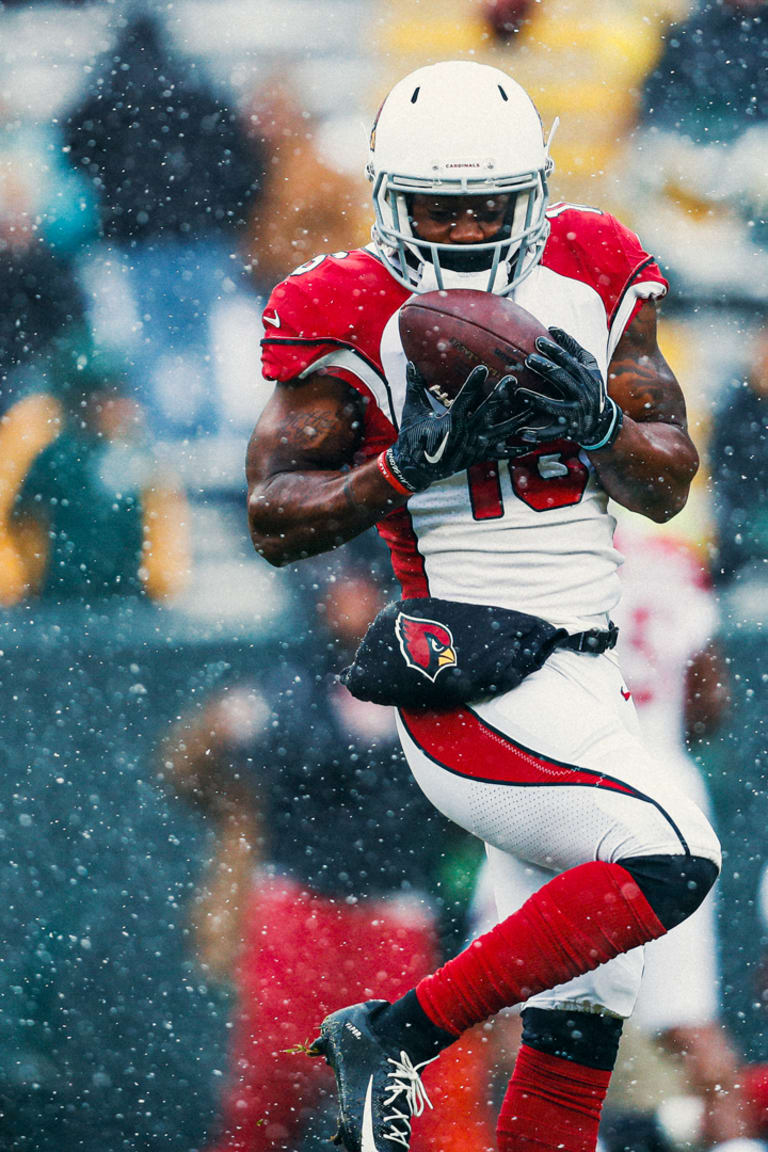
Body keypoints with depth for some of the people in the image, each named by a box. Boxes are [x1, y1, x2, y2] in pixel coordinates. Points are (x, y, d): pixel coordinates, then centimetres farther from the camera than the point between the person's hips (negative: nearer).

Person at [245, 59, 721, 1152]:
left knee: (584, 991, 11)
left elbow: (669, 486, 9)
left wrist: (598, 418, -12)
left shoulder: (591, 276, 8)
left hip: (581, 681, 7)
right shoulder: (355, 316, -7)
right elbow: (275, 522, -8)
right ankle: (394, 1035, -15)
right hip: (473, 684, -7)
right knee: (671, 862, -24)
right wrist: (410, 461, -22)